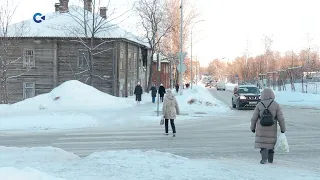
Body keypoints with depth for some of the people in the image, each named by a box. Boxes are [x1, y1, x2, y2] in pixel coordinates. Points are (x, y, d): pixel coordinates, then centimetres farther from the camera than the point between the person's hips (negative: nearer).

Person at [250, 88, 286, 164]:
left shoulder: (259, 105, -8)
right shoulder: (276, 105, -8)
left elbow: (254, 118, -5)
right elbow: (281, 119, -8)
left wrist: (253, 128, 8)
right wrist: (283, 129, 0)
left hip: (261, 128, -1)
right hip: (272, 129, 1)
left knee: (262, 143, 8)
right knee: (271, 143, 19)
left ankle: (264, 158, -9)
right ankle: (270, 159, 26)